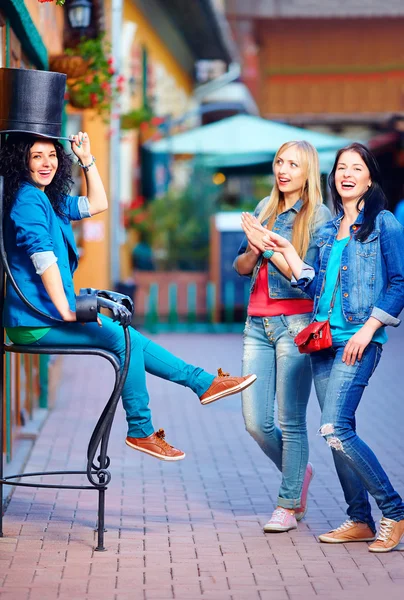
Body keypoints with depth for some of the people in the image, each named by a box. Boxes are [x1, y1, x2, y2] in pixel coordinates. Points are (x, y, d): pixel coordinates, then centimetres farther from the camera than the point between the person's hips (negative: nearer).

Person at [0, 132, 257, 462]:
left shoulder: (49, 200, 16)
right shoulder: (27, 200, -15)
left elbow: (97, 204, 25)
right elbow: (43, 258, -22)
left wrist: (88, 160, 16)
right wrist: (66, 312, -24)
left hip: (47, 314, 10)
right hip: (36, 321, -10)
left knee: (126, 336, 11)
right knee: (122, 337, -14)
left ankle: (203, 382, 16)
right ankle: (140, 432, -6)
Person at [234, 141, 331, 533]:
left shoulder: (319, 216, -4)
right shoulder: (265, 208, 13)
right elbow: (241, 268, 16)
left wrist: (268, 246, -15)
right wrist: (252, 252, -6)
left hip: (295, 324, -6)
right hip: (258, 323, 6)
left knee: (291, 422, -2)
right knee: (255, 422, 4)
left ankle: (289, 506, 9)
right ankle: (298, 473, 29)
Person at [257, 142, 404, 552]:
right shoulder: (328, 230, 17)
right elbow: (314, 287, 15)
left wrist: (369, 328, -15)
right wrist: (286, 250, 8)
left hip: (359, 340, -7)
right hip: (324, 338, 7)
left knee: (335, 429, -17)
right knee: (338, 432, 6)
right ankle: (360, 521, 13)